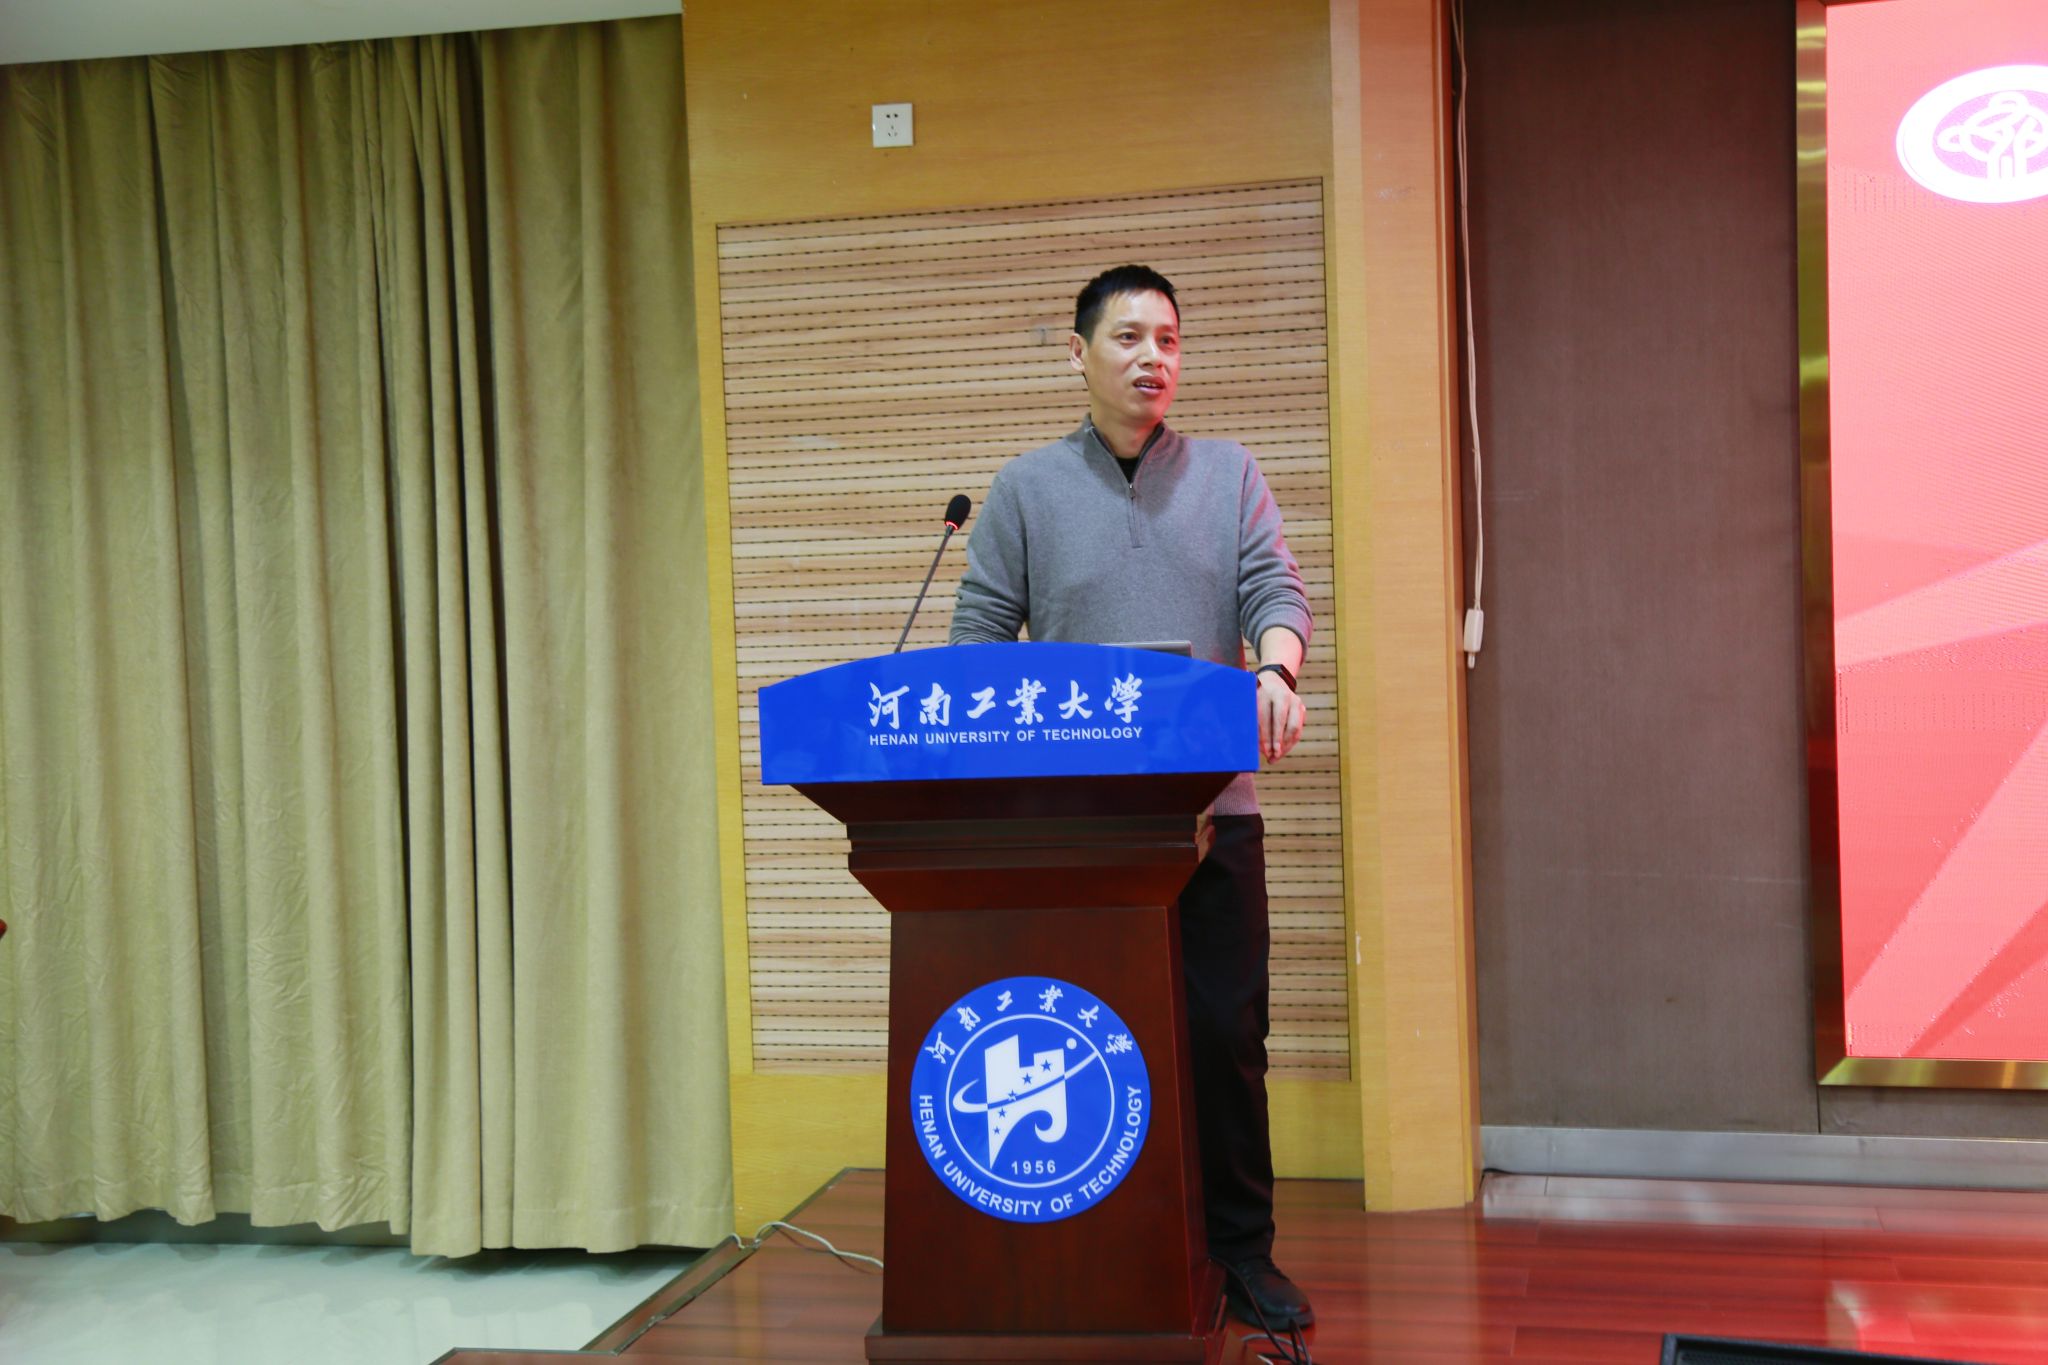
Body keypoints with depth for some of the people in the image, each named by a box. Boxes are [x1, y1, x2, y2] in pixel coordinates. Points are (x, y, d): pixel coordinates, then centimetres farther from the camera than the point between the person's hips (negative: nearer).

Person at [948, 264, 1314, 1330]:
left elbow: (1274, 589, 0)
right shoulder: (1027, 489, 8)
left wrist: (1275, 672, -21)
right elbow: (979, 637, 5)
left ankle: (1243, 1248, 16)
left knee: (1227, 1031, 3)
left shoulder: (1230, 475, 11)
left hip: (1210, 803, 1)